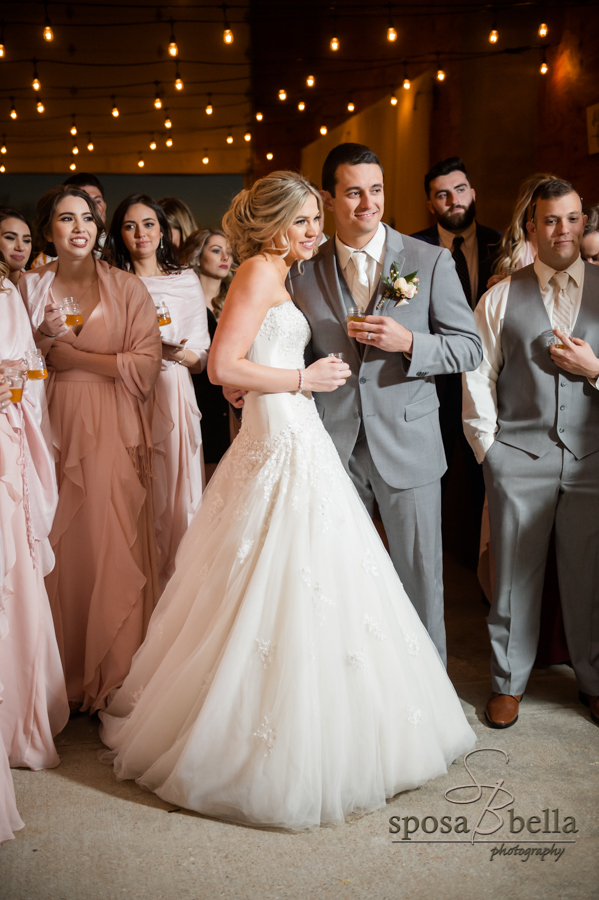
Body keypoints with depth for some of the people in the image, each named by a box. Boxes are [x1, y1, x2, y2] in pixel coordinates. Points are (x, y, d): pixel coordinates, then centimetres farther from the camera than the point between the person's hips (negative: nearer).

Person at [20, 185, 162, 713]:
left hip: (113, 432, -1)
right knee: (61, 548, 1)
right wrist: (44, 338, -7)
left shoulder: (128, 288, 3)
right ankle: (66, 675, 16)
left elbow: (145, 367, -6)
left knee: (114, 548, -2)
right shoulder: (31, 286, 10)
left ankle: (116, 678, 12)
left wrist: (68, 354, -6)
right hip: (55, 429, 2)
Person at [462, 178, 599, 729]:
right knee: (514, 574, 7)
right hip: (518, 457, 0)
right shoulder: (500, 298, 5)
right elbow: (478, 377, 5)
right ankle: (509, 681, 24)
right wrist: (488, 448, 1)